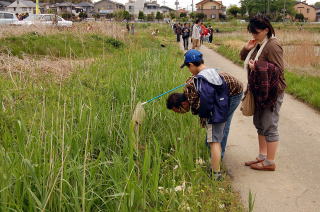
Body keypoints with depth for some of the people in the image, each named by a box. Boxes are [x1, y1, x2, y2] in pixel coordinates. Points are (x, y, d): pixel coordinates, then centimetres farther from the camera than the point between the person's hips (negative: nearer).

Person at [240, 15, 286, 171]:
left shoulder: (273, 46, -18)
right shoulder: (258, 44, 9)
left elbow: (278, 70, -22)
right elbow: (244, 58, 22)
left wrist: (257, 67, -22)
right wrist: (246, 49, 1)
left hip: (271, 93, -10)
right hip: (259, 92, 10)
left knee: (269, 127, -1)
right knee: (259, 124, 17)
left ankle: (270, 163, 10)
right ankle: (262, 156, 31)